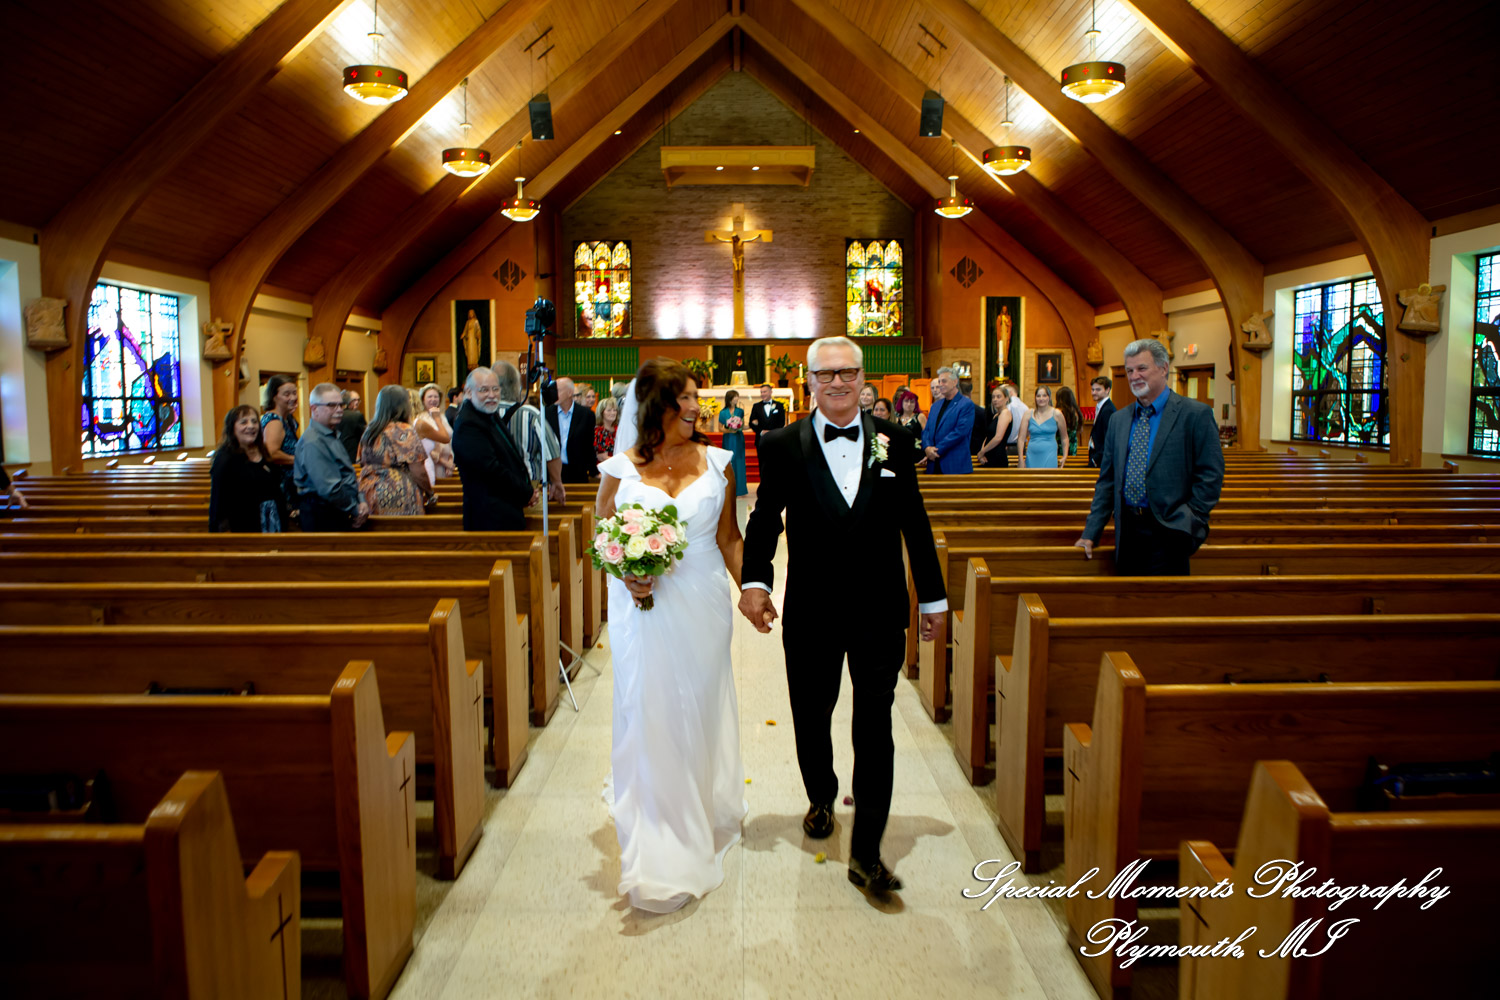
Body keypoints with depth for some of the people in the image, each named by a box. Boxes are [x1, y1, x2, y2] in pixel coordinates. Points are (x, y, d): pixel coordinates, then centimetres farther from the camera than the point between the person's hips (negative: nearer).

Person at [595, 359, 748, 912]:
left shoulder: (715, 462, 3)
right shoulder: (620, 470, -2)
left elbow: (729, 538, 7)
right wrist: (626, 575, -13)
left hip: (703, 607, 2)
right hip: (644, 611, -1)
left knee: (700, 713, 13)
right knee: (650, 723, 2)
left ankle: (702, 819, 34)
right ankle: (659, 853, 15)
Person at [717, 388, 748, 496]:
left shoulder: (740, 411, 7)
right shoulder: (723, 412, -1)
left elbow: (743, 426, 13)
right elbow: (720, 428, 1)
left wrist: (739, 428, -8)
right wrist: (729, 430, -15)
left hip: (739, 439, 2)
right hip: (728, 439, -2)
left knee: (739, 462, 1)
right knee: (729, 463, -3)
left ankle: (739, 489, 7)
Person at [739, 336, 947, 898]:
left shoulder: (893, 441, 2)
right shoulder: (783, 445, -1)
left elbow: (914, 523, 6)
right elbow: (764, 520, -3)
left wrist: (932, 595, 8)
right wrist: (754, 579, -19)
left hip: (879, 613, 0)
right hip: (811, 614, 0)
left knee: (874, 729, 2)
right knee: (810, 719, 17)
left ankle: (866, 854, 12)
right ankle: (821, 799, 46)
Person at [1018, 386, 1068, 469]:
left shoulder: (1056, 414, 2)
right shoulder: (1028, 414, 5)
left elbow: (1064, 438, 12)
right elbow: (1021, 439, 4)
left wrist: (1065, 456, 2)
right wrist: (1021, 459, -3)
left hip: (1049, 456, -2)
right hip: (1032, 456, 2)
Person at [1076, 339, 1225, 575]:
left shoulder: (1195, 414, -4)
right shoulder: (1118, 420, 13)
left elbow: (1211, 476, -7)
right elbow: (1107, 481, 14)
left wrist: (1189, 525, -13)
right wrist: (1091, 533, 9)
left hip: (1167, 536, -5)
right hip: (1127, 532, 5)